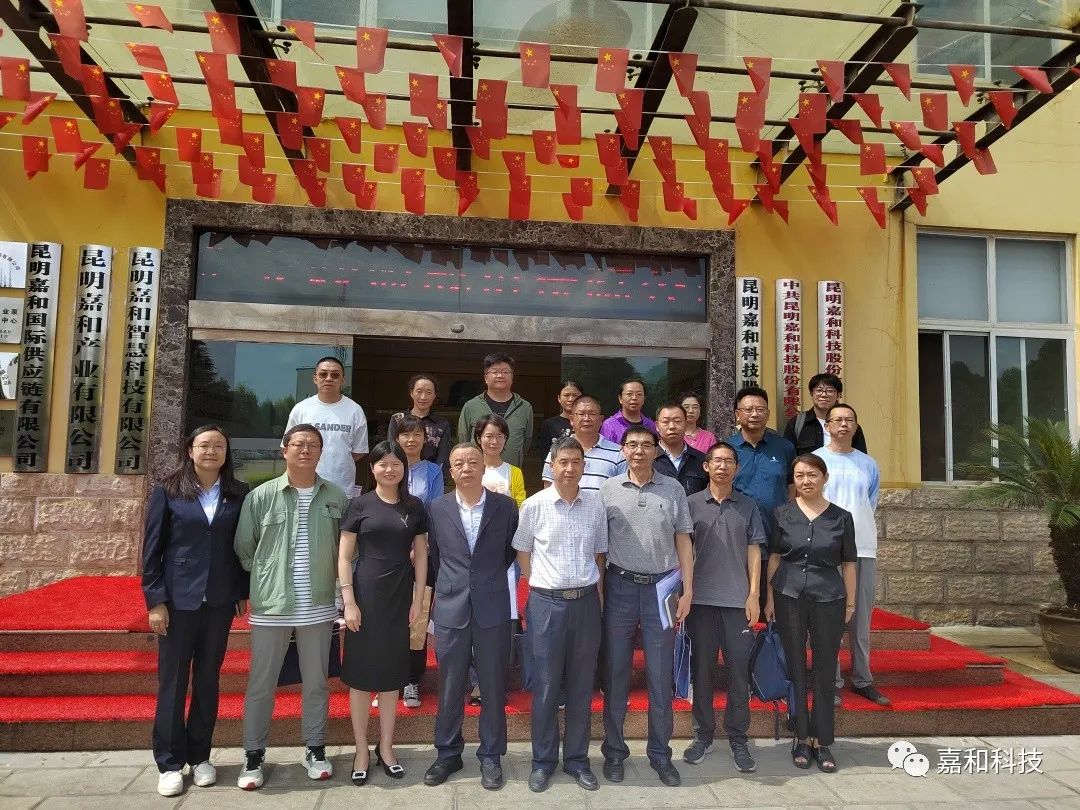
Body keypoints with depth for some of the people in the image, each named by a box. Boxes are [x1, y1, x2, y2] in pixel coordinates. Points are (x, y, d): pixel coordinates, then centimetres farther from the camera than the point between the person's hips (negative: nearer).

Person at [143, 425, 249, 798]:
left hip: (219, 601, 2)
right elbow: (152, 548, -3)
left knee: (208, 680, 11)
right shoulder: (167, 491, -3)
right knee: (172, 681, 6)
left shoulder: (239, 494, 2)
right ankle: (170, 763, 20)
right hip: (177, 599, -2)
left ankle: (199, 757, 25)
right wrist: (155, 600, -7)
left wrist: (244, 592, 4)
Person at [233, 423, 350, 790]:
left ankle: (315, 749, 28)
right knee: (261, 684, 9)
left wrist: (338, 583, 4)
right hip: (271, 606, -1)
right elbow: (243, 547, 4)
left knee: (316, 682, 13)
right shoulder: (261, 496, -4)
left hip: (319, 606, 1)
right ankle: (253, 756, 24)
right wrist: (263, 577, 5)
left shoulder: (336, 497, 1)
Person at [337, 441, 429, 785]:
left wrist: (418, 599, 2)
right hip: (365, 595, -2)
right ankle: (361, 750, 20)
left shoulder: (414, 507, 4)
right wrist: (349, 602, -9)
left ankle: (385, 748, 25)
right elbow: (344, 556, -3)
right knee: (361, 673, 5)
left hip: (399, 597, 2)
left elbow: (421, 556, 8)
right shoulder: (360, 505, -2)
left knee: (391, 673, 11)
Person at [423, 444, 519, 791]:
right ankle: (447, 753, 29)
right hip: (450, 609, 1)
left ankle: (490, 756, 25)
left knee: (493, 687, 9)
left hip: (493, 608, -1)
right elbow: (434, 556, 10)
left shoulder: (505, 506, -2)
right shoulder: (437, 508, 1)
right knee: (449, 687, 12)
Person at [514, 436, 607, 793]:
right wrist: (542, 589, 4)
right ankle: (543, 761, 23)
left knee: (582, 686, 12)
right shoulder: (534, 505, -5)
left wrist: (597, 595, 7)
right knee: (546, 686, 7)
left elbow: (599, 553, 12)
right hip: (546, 603, -2)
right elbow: (522, 552, 6)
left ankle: (577, 759, 27)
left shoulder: (596, 504, 3)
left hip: (586, 602, 3)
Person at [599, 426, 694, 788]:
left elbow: (683, 541, 6)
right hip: (620, 586, 0)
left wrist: (687, 590, 1)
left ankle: (661, 754, 21)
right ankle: (614, 751, 22)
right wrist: (596, 590, -2)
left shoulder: (673, 489, 4)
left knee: (661, 674, 6)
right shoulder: (608, 489, 1)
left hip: (661, 587, 1)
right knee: (615, 671, 8)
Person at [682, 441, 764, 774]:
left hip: (738, 600, 1)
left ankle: (738, 739, 17)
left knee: (739, 670, 4)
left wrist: (753, 594, -2)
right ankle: (703, 735, 21)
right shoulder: (691, 504, 4)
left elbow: (753, 551, 6)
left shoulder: (747, 507, 7)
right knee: (701, 669, 8)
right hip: (701, 599, 0)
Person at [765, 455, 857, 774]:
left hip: (829, 600, 0)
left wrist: (851, 602, 6)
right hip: (789, 597, 0)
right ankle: (801, 738, 20)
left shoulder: (841, 518, 3)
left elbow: (848, 563, 7)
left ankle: (822, 741, 19)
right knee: (795, 668, 8)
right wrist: (769, 597, 2)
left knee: (825, 671, 7)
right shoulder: (783, 514, 2)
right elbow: (774, 557, 5)